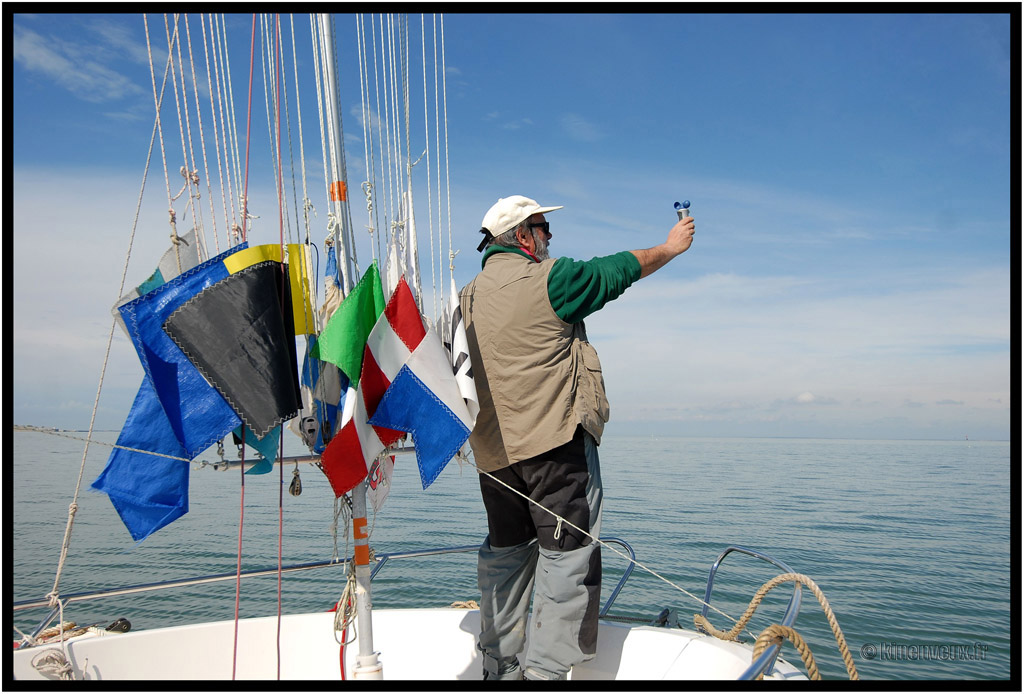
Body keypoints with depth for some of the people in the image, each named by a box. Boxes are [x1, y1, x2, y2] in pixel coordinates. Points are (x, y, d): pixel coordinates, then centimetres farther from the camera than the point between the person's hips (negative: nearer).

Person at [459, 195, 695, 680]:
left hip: (492, 449, 7)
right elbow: (620, 269, 5)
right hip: (555, 440, -7)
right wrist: (670, 247, 21)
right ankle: (545, 671, -3)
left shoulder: (466, 298, 12)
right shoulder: (548, 278, -6)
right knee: (567, 553, -1)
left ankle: (498, 667, 25)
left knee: (505, 551, 17)